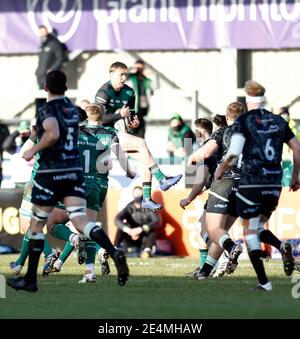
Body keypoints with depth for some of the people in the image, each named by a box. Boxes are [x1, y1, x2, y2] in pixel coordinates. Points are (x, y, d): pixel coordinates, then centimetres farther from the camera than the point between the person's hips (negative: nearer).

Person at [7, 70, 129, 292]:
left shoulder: (48, 110, -10)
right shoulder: (73, 109, 13)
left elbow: (53, 133, -30)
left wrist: (34, 150, -15)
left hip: (51, 173, -6)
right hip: (75, 171, 6)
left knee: (36, 225, 9)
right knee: (81, 222, -6)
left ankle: (30, 279, 15)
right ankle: (114, 253, -32)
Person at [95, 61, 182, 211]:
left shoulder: (129, 92, 10)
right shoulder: (104, 92, -12)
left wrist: (133, 121, 2)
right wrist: (120, 115, -18)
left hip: (121, 133, 8)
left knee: (145, 159, -8)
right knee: (141, 143, -25)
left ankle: (146, 199, -5)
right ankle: (162, 180, -25)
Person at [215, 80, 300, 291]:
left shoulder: (244, 121, -4)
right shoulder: (279, 121, 10)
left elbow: (233, 153, -15)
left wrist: (221, 171, 3)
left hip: (251, 184, -5)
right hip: (274, 184, 5)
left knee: (250, 232, 4)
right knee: (260, 228, 20)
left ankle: (264, 282, -5)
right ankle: (283, 247, -11)